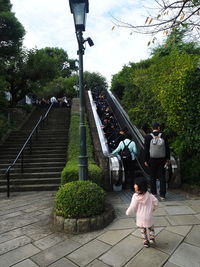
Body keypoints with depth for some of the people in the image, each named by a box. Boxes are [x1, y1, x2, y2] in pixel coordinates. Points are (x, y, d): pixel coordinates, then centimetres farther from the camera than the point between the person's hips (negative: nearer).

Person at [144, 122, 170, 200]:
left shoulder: (147, 137, -8)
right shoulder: (163, 136, -4)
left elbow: (146, 150, -7)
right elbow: (167, 148, 0)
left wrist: (146, 160, 0)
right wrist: (168, 159, 10)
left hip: (152, 160, -1)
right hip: (162, 159, 1)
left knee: (153, 176, 14)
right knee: (162, 177, 8)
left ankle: (153, 192, 26)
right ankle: (162, 195, 9)